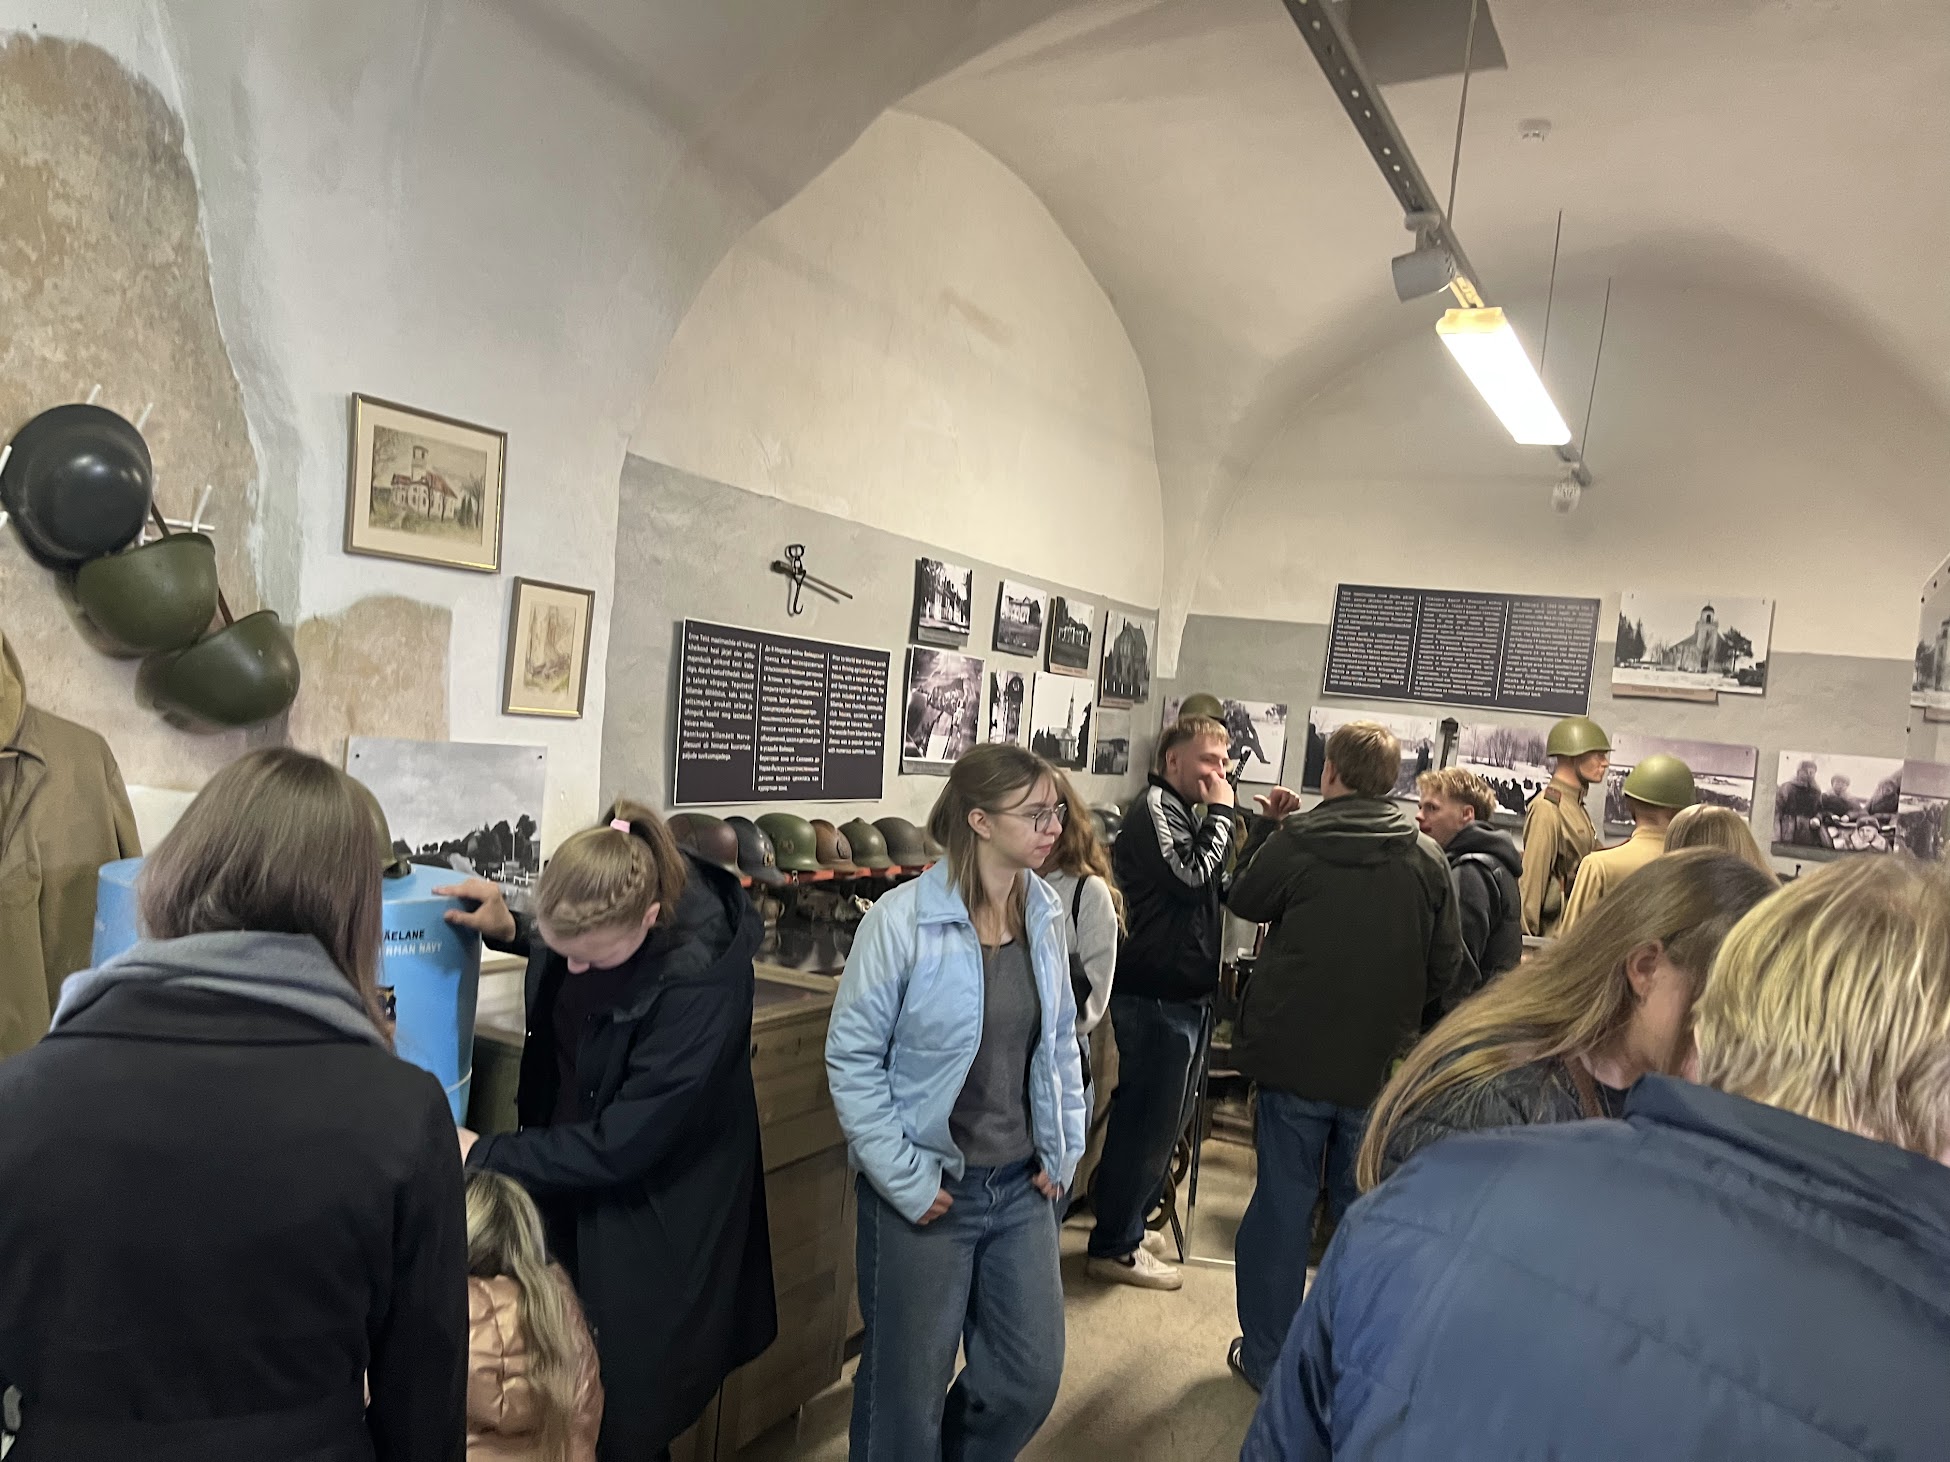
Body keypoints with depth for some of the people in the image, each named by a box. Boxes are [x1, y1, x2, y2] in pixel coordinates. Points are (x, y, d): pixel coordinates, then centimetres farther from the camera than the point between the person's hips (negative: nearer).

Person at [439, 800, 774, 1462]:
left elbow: (623, 1143, -26)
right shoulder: (598, 909, -14)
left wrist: (483, 1155, -17)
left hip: (648, 1224, -6)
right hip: (568, 1188, 7)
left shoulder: (703, 982, -33)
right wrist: (510, 931, -8)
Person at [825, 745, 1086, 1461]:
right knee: (907, 1385, 13)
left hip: (1021, 1185, 5)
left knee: (1031, 1376, 15)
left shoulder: (1047, 915, -1)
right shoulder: (901, 918, -19)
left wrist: (1063, 1150, 6)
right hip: (927, 1188, -5)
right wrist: (904, 1179, -14)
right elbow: (851, 1057, -14)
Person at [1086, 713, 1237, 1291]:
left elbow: (1221, 891, 17)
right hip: (1157, 997, -11)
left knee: (1161, 1118, 19)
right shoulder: (1156, 809, -14)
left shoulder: (1184, 814, 18)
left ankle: (1124, 1226, 32)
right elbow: (1193, 877, -24)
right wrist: (1220, 811, -15)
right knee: (1148, 1121, -3)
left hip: (1180, 995, 11)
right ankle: (1115, 1248, 10)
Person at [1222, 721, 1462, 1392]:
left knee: (1282, 1203, 9)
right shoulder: (1426, 857, -5)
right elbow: (1446, 964, 2)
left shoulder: (1293, 841, -13)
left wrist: (1268, 826, 14)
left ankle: (1265, 1355, 20)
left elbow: (1244, 901, 5)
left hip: (1295, 1055, -2)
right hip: (1381, 1062, 2)